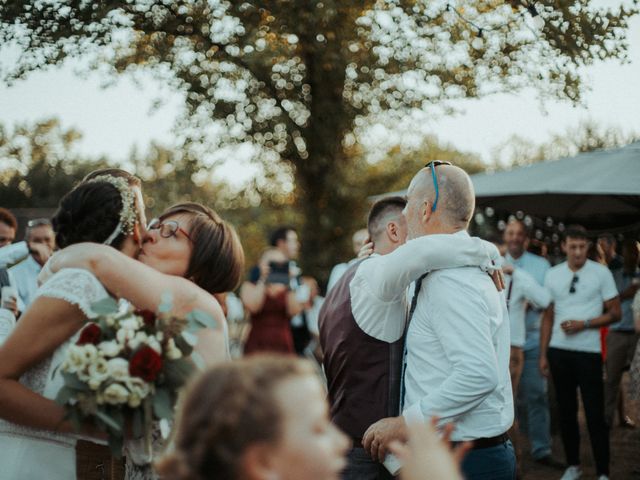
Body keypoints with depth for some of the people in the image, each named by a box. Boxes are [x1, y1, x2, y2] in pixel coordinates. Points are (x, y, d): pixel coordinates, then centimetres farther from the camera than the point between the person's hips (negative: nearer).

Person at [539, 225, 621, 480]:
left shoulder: (601, 273, -4)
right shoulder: (552, 275, 5)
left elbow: (615, 313, -2)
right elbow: (548, 317, 9)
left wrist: (584, 324, -15)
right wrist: (543, 354, 6)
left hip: (588, 352, -3)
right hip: (559, 351, 3)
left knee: (595, 414, -2)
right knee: (566, 411, 11)